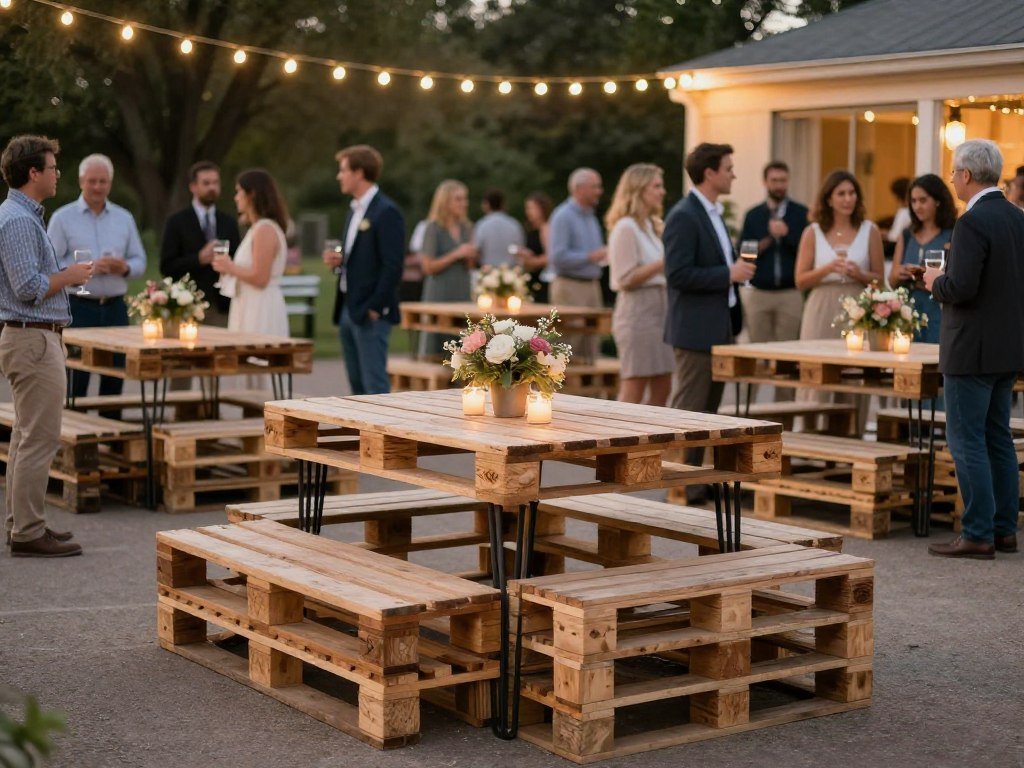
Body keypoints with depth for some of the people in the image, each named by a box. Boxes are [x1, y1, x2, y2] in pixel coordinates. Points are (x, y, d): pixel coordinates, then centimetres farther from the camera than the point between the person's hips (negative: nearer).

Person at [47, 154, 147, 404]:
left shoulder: (124, 218, 13)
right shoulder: (62, 218, 1)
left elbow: (139, 261, 12)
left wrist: (125, 268, -10)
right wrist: (88, 268, -18)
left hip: (115, 307, 4)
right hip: (78, 307, -4)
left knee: (114, 379, 5)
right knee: (75, 380, -4)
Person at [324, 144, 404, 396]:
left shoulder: (386, 212, -12)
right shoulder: (355, 210, 16)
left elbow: (393, 266, -17)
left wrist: (375, 307, -18)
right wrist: (338, 260, 4)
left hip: (370, 313, -9)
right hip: (347, 309, 9)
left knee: (375, 385, -7)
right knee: (357, 384, 12)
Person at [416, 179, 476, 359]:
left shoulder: (466, 228, 13)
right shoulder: (434, 228, -4)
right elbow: (428, 267, -9)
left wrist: (472, 255, -2)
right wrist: (456, 255, -13)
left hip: (463, 292, 6)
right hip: (440, 294, -6)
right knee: (434, 350, -4)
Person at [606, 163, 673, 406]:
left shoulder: (652, 226, 16)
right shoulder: (626, 227, -11)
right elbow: (625, 280, -15)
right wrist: (662, 264, -18)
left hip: (659, 308, 9)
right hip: (638, 310, -9)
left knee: (662, 388, 8)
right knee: (634, 390, -7)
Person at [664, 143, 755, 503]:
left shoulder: (713, 214, 16)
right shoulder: (684, 216, -15)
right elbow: (678, 274, -22)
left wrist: (736, 268, 7)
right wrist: (729, 274, -19)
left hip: (719, 326, 10)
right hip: (696, 328, -10)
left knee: (708, 409, 13)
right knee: (687, 411, -4)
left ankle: (696, 482, 20)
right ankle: (680, 486, 1)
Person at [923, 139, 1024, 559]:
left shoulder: (972, 222, -18)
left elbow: (961, 288, -25)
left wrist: (936, 282, -4)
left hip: (972, 350, -9)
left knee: (967, 441, -3)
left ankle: (977, 535, -1)